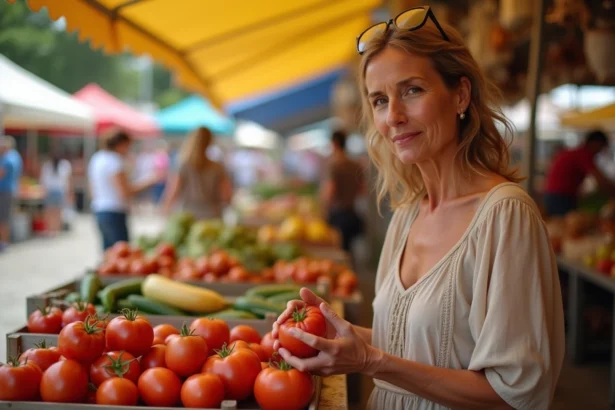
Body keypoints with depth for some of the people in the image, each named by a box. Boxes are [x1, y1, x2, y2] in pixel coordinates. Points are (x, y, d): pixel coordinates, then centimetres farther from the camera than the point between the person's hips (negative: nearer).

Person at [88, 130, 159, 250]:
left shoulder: (96, 159, 15)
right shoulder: (115, 161, -13)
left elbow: (92, 192, 18)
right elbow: (125, 192, -16)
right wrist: (150, 181, -12)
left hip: (99, 212, 9)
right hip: (114, 214, -9)